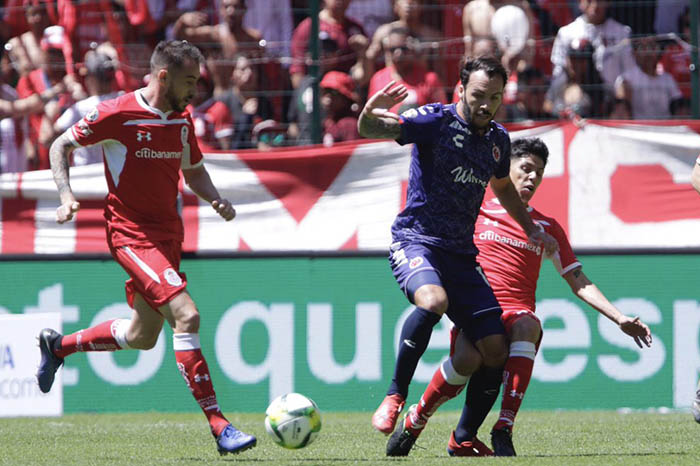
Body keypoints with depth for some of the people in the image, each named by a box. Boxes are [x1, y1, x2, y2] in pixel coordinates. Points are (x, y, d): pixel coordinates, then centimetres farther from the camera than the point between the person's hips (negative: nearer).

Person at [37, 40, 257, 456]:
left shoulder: (182, 121, 6)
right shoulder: (116, 115, -14)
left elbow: (194, 171, 21)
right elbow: (61, 146, -2)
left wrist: (217, 200, 1)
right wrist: (67, 196, -16)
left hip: (168, 234, 8)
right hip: (131, 235, -8)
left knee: (142, 337, 17)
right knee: (186, 314, -23)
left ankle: (58, 345, 42)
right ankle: (219, 427, -23)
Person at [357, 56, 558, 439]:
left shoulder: (498, 139, 10)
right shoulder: (435, 120, -9)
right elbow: (372, 130, -21)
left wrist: (531, 229, 26)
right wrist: (370, 113, -43)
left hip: (461, 252, 6)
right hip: (416, 239, -6)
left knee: (495, 350, -2)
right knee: (433, 300, -38)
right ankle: (395, 396, -24)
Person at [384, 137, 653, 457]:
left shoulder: (547, 227, 20)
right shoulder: (476, 212, 16)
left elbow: (578, 283, 19)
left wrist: (619, 319, 9)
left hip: (517, 314, 1)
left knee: (527, 325, -38)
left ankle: (504, 430, -38)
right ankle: (415, 420, -6)